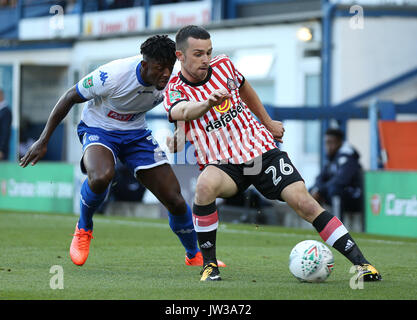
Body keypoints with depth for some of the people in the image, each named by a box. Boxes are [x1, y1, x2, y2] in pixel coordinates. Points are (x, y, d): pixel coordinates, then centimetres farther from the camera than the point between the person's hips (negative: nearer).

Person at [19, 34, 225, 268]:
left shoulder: (171, 80, -18)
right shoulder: (112, 76, -31)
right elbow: (70, 98, -16)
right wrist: (43, 140, -12)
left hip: (136, 133, 4)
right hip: (98, 129, -4)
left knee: (175, 200, -5)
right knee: (101, 177, -38)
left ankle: (195, 256, 23)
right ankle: (84, 229, -7)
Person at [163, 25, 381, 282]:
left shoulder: (223, 65, 2)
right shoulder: (175, 90, -9)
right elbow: (183, 111, -34)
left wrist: (267, 122, 31)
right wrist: (209, 102, -55)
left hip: (261, 149, 3)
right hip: (222, 164, -2)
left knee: (303, 201, -13)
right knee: (205, 186, -36)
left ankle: (360, 262, -9)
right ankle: (209, 264, -19)